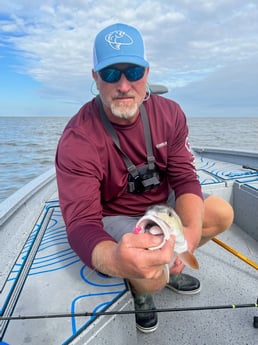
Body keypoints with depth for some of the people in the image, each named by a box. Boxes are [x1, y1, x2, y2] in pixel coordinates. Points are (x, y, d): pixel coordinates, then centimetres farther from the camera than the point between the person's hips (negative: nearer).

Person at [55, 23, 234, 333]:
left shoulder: (169, 114, -12)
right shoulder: (77, 140, -28)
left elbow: (184, 178, -12)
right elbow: (81, 222, -34)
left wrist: (192, 230, -32)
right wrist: (114, 260, -58)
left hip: (161, 203, 6)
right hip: (114, 217, -5)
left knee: (223, 213, -1)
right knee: (152, 277, -28)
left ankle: (170, 267, 18)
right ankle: (139, 287, 13)